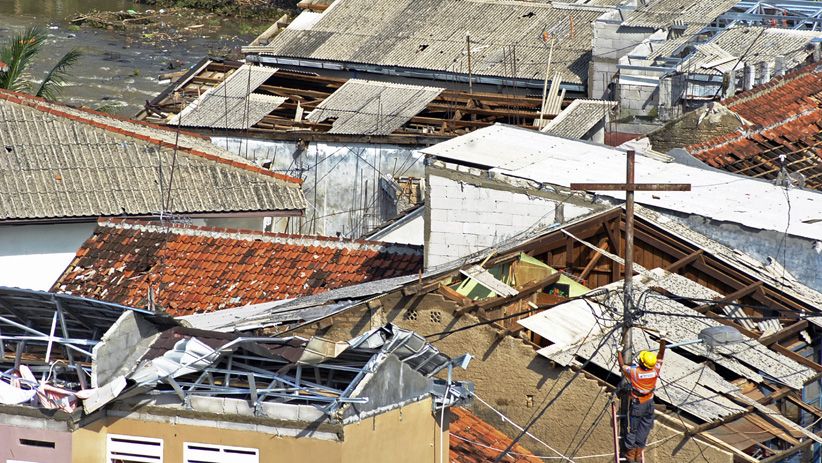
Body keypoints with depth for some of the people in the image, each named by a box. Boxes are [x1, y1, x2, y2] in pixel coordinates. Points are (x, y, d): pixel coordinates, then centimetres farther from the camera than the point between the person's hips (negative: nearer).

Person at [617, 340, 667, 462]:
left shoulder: (634, 372, -27)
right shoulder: (655, 370, -18)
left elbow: (622, 365, -9)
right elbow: (660, 357, -1)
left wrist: (619, 352, 5)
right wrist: (662, 345, 8)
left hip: (636, 404, -3)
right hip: (649, 403, 3)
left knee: (632, 429, 12)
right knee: (644, 428, 15)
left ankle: (630, 452, 23)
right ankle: (639, 453, 22)